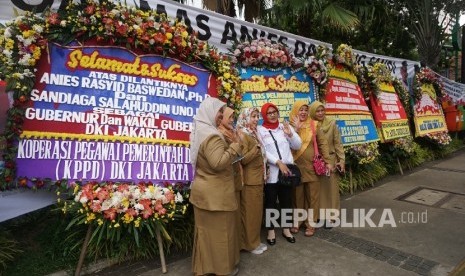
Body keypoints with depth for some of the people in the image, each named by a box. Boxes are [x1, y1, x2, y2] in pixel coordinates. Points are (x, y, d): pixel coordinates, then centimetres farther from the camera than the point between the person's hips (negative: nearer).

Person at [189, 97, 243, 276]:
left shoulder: (199, 131, 9)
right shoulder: (211, 135, -23)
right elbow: (218, 163, -31)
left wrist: (229, 146, 14)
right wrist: (235, 146, -20)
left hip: (203, 189, 10)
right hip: (215, 193, -9)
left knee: (205, 228, 20)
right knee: (219, 229, 7)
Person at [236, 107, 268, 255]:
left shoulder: (253, 134, 12)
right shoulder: (243, 135, -15)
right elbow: (243, 160, -22)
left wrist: (263, 173, 12)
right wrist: (257, 146, -22)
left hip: (257, 179, 9)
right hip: (249, 181, -9)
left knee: (257, 211, 16)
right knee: (250, 212, 4)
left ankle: (255, 241, 30)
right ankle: (249, 243, 19)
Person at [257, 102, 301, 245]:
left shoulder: (285, 126, 8)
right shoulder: (260, 130, -3)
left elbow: (297, 146, 7)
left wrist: (290, 134, -10)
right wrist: (279, 162, -16)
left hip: (287, 170, 4)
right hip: (271, 172, -3)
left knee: (287, 200, 13)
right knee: (270, 201, 7)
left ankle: (286, 228, 29)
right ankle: (271, 230, 22)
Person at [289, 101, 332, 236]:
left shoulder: (314, 125, 1)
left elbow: (323, 143, 3)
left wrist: (327, 161, -1)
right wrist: (296, 129, -21)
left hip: (312, 166, 1)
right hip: (296, 167, 0)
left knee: (312, 195, 7)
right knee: (297, 195, 10)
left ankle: (310, 224, 20)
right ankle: (296, 223, 23)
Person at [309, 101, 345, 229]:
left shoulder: (332, 124, -2)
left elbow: (337, 143, 0)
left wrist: (342, 160, -4)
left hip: (331, 161, 1)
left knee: (331, 189, 6)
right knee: (318, 189, 7)